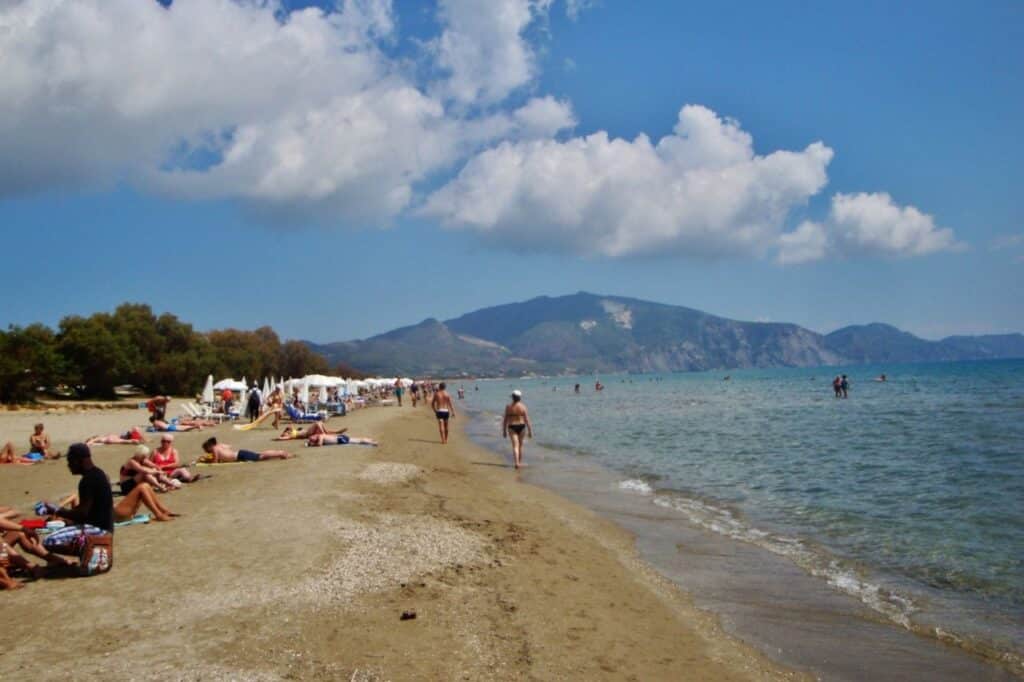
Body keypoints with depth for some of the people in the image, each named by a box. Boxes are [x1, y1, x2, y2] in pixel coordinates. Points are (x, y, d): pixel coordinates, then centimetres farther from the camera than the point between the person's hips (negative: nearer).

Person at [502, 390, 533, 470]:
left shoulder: (508, 406, -4)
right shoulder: (523, 407, -6)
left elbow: (505, 420, -1)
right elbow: (527, 420, -7)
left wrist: (504, 431, 7)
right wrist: (530, 431, -1)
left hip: (512, 427, -1)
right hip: (521, 427, 1)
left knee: (515, 446, -5)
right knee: (520, 445, 18)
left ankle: (517, 463, -21)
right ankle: (520, 462, 28)